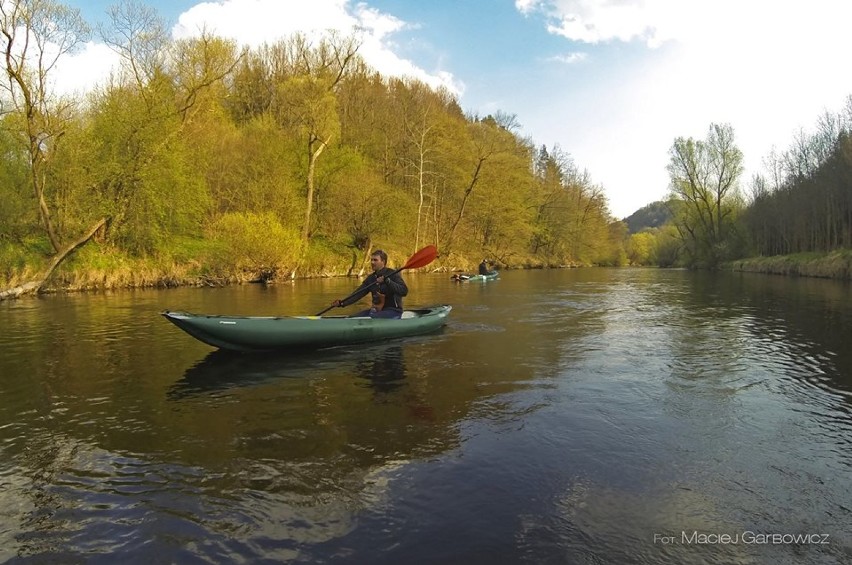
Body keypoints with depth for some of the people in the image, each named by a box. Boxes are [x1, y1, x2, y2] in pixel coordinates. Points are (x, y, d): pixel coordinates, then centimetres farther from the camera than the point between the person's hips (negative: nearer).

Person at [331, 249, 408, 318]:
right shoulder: (371, 278, 10)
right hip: (376, 310, 8)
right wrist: (342, 303, -11)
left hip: (393, 311, -7)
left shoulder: (393, 274, -10)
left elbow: (404, 291, -24)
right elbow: (358, 293, 3)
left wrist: (387, 281, -33)